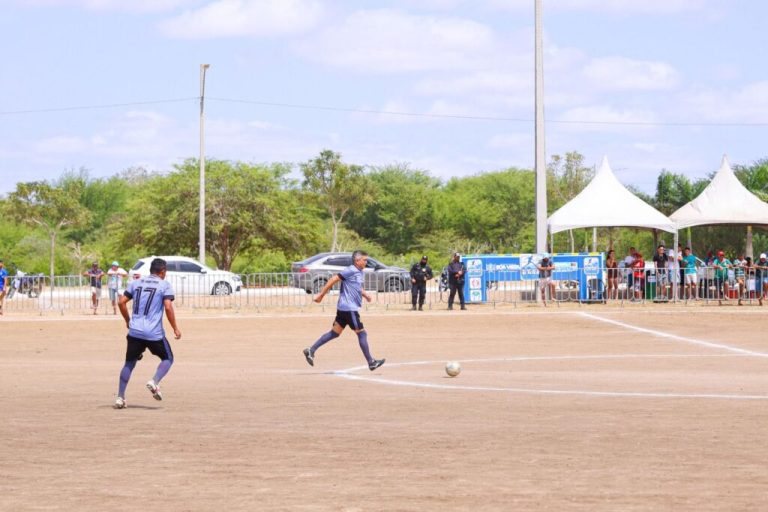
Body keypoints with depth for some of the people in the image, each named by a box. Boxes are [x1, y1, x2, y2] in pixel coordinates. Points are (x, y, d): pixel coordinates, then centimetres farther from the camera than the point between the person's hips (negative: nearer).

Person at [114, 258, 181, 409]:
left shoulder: (135, 283, 12)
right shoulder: (165, 285, -1)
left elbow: (121, 302, 7)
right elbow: (168, 307, -12)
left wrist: (128, 320, 20)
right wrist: (175, 328, -3)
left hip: (135, 332, 4)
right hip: (155, 333, -4)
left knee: (129, 363, 15)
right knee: (167, 359, 15)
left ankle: (120, 398, 7)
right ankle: (154, 382, -11)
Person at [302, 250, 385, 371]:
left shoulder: (360, 272, 12)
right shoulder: (350, 271, -16)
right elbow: (333, 280, -16)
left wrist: (365, 294, 10)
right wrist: (321, 295, -15)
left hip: (344, 308, 9)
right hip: (349, 308, -9)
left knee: (335, 332, 11)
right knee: (362, 333, -4)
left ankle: (311, 350, 12)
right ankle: (371, 362, 1)